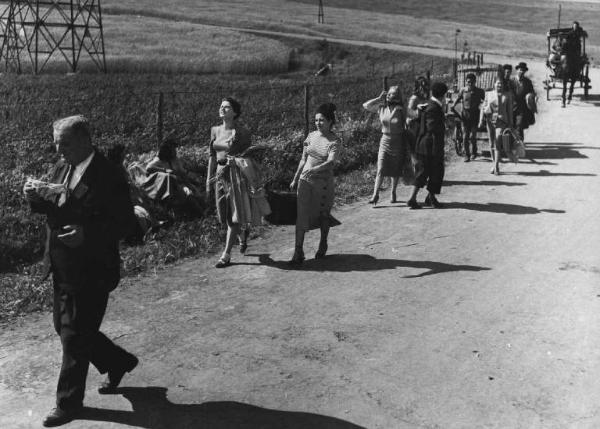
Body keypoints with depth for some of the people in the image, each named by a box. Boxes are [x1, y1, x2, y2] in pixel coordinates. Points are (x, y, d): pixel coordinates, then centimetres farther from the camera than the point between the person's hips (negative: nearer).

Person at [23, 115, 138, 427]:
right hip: (62, 268, 9)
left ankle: (68, 404, 20)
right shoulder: (61, 168, 6)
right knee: (65, 328, 18)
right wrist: (35, 195, -12)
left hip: (91, 271, -8)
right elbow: (50, 206, 10)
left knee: (74, 337, 1)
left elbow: (122, 222, -17)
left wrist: (87, 234, -31)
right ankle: (119, 362, 39)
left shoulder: (108, 177, -17)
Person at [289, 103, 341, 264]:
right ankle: (298, 251, -2)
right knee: (302, 214, -4)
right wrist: (295, 178, 16)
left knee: (323, 214, 11)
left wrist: (314, 169, -39)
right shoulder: (311, 136, 6)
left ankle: (323, 245, 35)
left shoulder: (334, 141, -8)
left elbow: (331, 162, -23)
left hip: (323, 182, -3)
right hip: (305, 180, 3)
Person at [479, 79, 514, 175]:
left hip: (501, 121, -2)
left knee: (497, 143, -14)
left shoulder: (507, 95, 5)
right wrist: (481, 120, -1)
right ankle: (493, 163, 23)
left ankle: (496, 166, -15)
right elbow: (483, 107, 8)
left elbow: (509, 110, 8)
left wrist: (510, 123, 6)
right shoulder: (488, 94, 7)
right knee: (491, 143, 9)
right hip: (490, 120, 2)